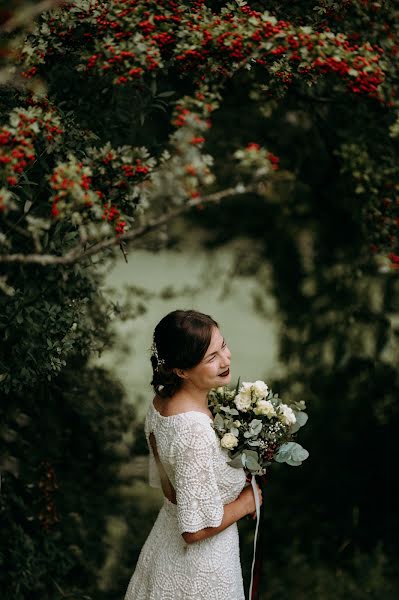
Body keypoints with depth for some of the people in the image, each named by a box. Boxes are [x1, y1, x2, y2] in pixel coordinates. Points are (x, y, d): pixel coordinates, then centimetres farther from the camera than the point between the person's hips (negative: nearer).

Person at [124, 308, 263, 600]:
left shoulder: (160, 402, -7)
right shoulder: (195, 432, -33)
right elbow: (196, 529, -29)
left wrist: (237, 479, 3)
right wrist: (246, 503, -13)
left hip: (165, 540, 8)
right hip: (201, 570, -8)